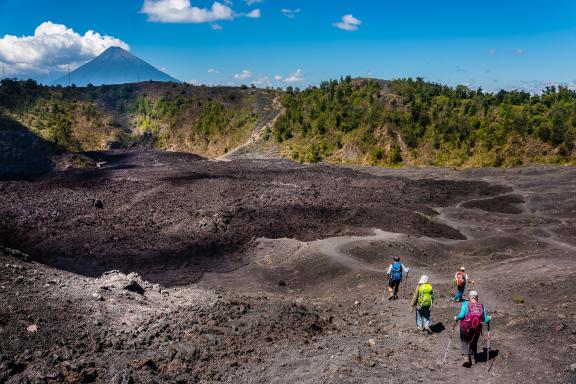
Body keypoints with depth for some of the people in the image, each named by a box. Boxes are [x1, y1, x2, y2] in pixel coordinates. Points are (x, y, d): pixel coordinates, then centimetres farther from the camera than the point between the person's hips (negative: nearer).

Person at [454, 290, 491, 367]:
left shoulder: (465, 304, -8)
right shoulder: (481, 306, 0)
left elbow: (462, 315, -19)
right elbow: (486, 320, 1)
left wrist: (456, 318, -1)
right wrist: (489, 318, 23)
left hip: (465, 327, -3)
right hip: (476, 329, 3)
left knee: (464, 342, 12)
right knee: (474, 343, 23)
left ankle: (466, 358, -2)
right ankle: (474, 357, 35)